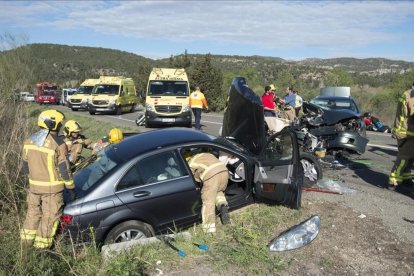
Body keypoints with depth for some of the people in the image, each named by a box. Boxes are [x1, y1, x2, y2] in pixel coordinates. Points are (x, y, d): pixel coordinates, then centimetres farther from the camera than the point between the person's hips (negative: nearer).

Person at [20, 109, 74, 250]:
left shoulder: (29, 141, 1)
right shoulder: (58, 144, -18)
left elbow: (25, 165, 9)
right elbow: (64, 169, -15)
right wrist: (70, 187, -5)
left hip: (34, 185, 6)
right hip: (52, 187, -6)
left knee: (33, 212, 23)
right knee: (50, 217, 9)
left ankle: (27, 240, 35)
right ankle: (42, 245, 19)